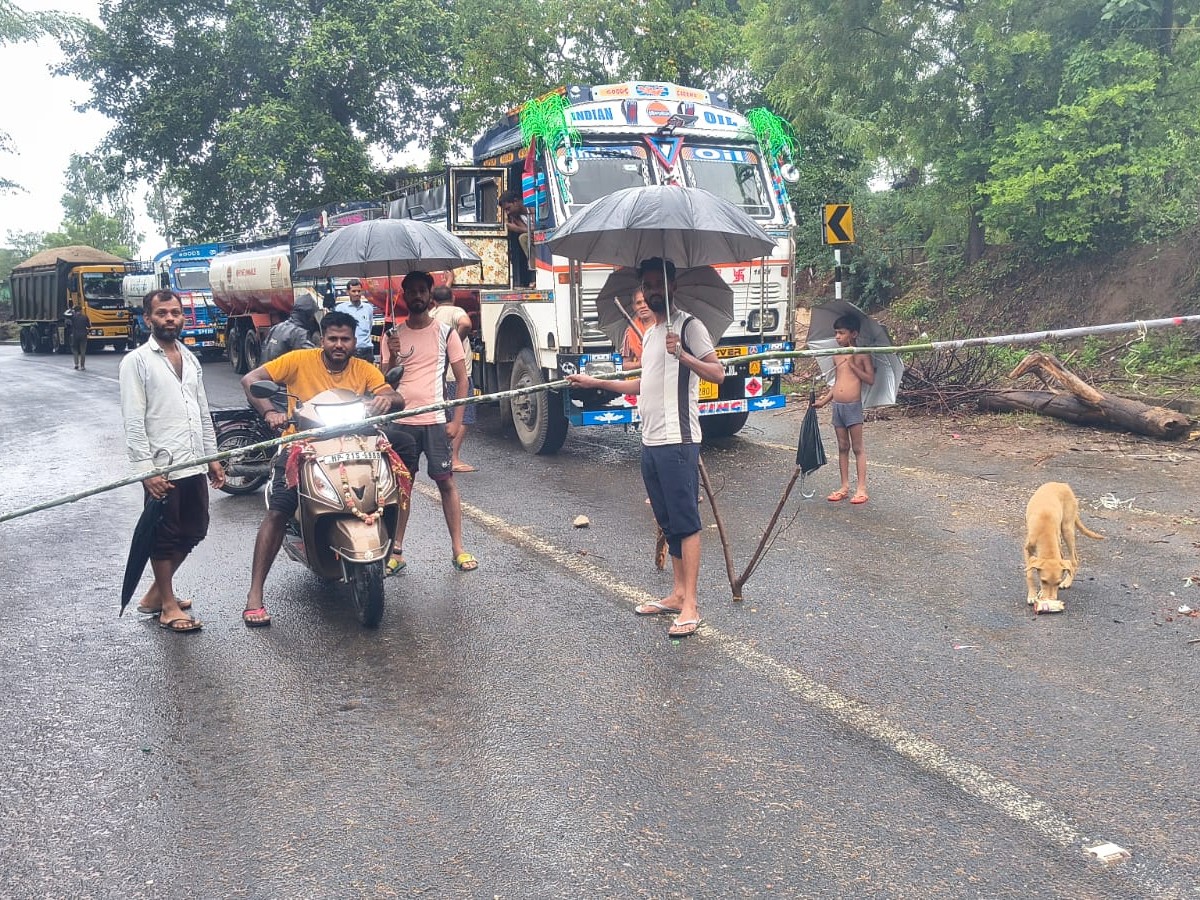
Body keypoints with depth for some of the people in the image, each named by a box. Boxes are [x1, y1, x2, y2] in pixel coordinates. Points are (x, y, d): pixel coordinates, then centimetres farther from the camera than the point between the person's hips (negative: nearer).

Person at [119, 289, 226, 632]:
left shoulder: (191, 359, 15)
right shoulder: (136, 362, -6)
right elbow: (134, 421, -12)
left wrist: (212, 458, 15)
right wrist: (146, 470, -18)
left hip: (195, 465, 7)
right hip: (162, 468, -7)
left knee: (193, 531, 14)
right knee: (164, 537, 3)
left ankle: (156, 592, 30)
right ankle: (168, 606, 15)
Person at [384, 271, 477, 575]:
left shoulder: (445, 332, 3)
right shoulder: (394, 335, 9)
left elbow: (462, 379, 3)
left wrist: (456, 420, -6)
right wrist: (392, 357, -12)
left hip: (436, 421, -2)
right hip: (402, 422, 2)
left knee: (446, 482, -1)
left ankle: (458, 549, 6)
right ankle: (396, 552, 12)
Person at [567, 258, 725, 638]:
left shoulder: (688, 325, -6)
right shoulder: (649, 332, 20)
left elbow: (717, 373, -15)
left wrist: (682, 355, -30)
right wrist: (594, 382, 29)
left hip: (677, 440, -9)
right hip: (650, 441, 9)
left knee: (686, 521, -8)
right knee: (668, 522, 12)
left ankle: (690, 605, -6)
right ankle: (677, 593, 19)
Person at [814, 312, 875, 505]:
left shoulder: (862, 355, -4)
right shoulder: (837, 356, 12)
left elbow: (870, 379, -11)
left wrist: (853, 365, -15)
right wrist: (824, 400, 13)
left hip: (853, 405, -6)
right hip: (837, 405, 6)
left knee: (858, 448, -1)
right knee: (842, 447, 10)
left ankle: (861, 488, 2)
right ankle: (844, 487, 16)